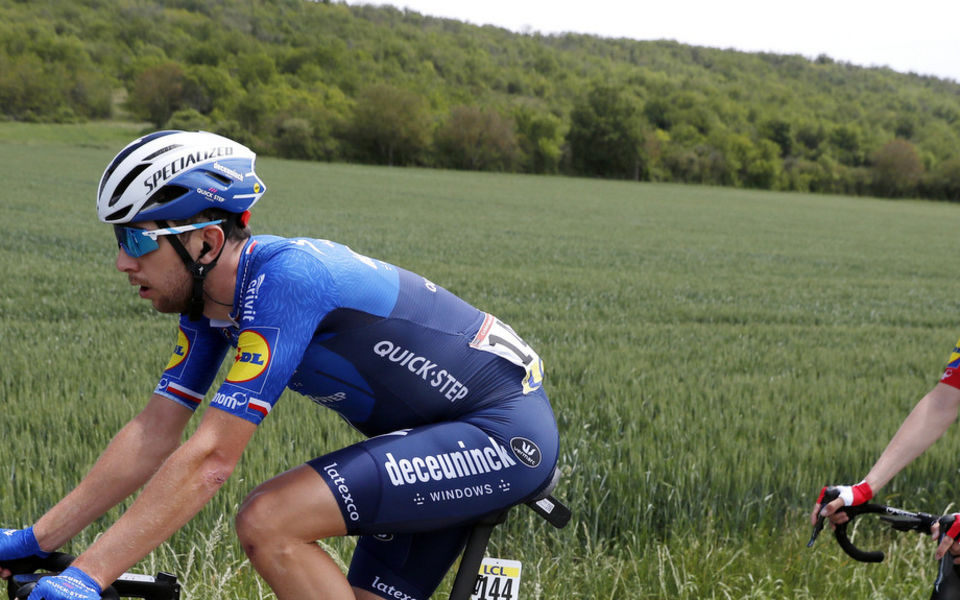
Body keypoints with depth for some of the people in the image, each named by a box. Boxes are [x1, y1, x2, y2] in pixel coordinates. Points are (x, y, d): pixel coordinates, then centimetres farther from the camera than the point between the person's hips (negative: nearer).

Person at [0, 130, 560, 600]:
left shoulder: (283, 279, -26)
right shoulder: (212, 295, 2)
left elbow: (211, 458, -29)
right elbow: (153, 435, 4)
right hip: (440, 443, 9)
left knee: (267, 524, -21)